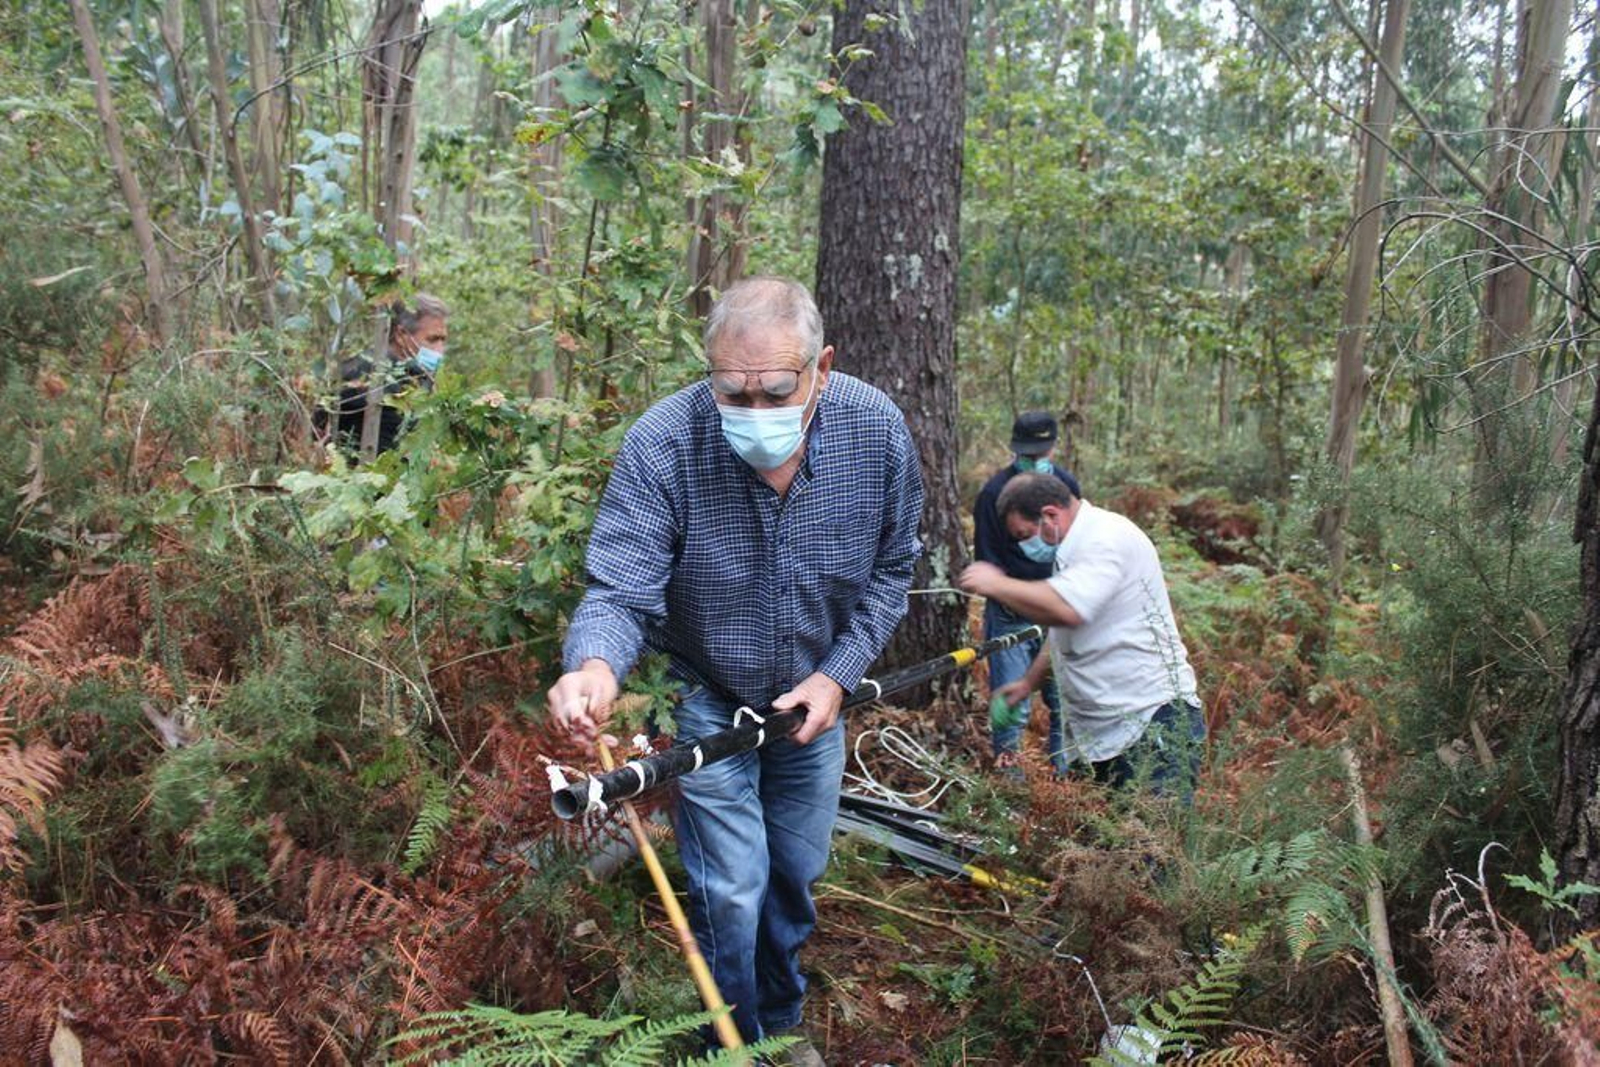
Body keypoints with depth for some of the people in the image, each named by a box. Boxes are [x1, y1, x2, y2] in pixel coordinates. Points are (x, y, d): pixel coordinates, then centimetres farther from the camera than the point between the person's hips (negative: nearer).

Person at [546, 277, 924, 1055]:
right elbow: (620, 591, -30)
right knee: (731, 895, -2)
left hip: (814, 697, 4)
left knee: (796, 876, 20)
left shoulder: (877, 431, -20)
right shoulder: (661, 445, -30)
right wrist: (594, 665, -52)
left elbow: (890, 569, -5)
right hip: (706, 699, -3)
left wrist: (837, 675, -13)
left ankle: (783, 1024, 47)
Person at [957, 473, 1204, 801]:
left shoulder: (1107, 538, -15)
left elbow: (1065, 609, -31)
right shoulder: (1077, 546, 18)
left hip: (1156, 723, -10)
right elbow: (1065, 632, 30)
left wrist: (997, 585, -18)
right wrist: (1029, 682, 28)